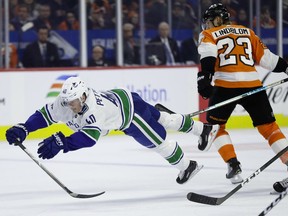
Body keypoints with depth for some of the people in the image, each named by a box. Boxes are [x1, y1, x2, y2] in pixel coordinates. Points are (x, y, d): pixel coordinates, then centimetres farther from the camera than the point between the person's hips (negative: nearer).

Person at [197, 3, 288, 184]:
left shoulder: (209, 35, 13)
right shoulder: (247, 32, 23)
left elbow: (208, 54, -8)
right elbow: (266, 58, 19)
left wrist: (205, 78, -19)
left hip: (226, 84, -3)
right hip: (253, 83, 3)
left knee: (215, 124, 15)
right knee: (268, 125, 12)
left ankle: (233, 164, 0)